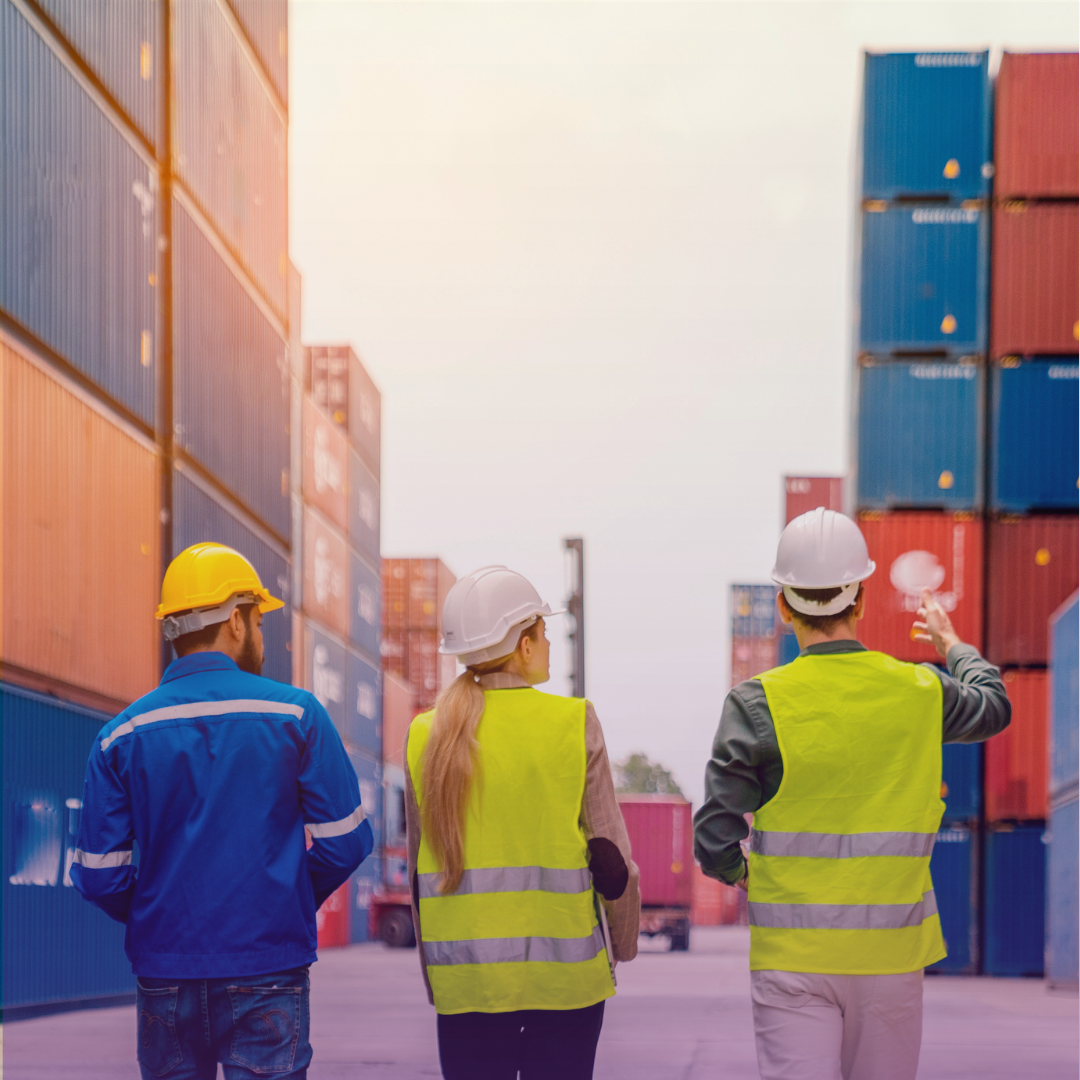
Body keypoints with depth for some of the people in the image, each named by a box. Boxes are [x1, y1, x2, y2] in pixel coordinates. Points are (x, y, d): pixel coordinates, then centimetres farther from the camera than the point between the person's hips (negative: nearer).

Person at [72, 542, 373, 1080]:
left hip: (164, 975, 3)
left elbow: (99, 876, -1)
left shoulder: (122, 735, 1)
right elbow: (344, 843, -4)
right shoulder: (295, 714, -4)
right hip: (267, 972, -2)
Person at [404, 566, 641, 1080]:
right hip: (563, 970, -2)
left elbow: (420, 868, 8)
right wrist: (624, 942, 13)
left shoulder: (426, 736, 2)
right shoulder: (574, 724, -6)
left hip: (466, 976, 2)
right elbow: (611, 851, -3)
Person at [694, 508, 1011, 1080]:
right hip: (891, 950, 3)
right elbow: (993, 706, 24)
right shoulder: (920, 693, -1)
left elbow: (715, 842, -10)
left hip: (792, 953, -3)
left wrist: (736, 872, 14)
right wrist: (952, 644, 43)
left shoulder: (758, 703, -10)